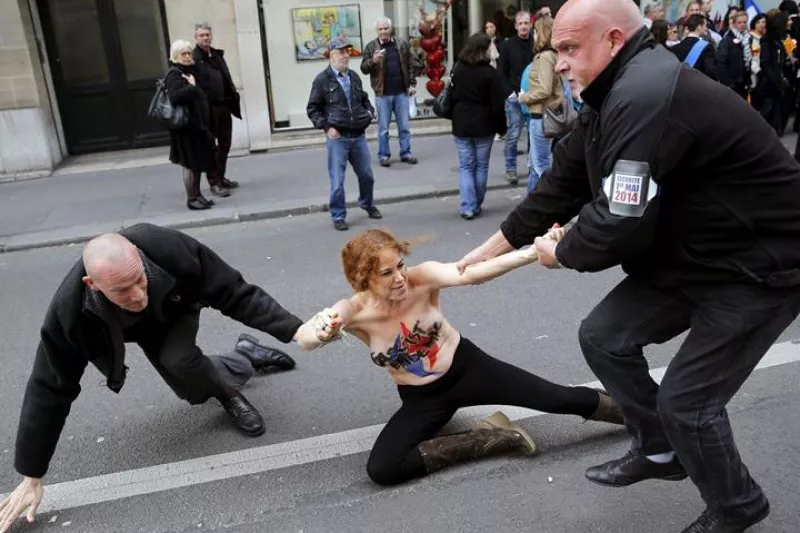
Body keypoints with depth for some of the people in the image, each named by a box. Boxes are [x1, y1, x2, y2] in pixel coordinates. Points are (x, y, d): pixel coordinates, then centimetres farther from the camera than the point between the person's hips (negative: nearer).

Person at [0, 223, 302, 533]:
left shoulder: (169, 249, -45)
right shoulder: (69, 310, -41)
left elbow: (234, 293, -35)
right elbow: (50, 388, -30)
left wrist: (293, 329, -44)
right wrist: (31, 477, -24)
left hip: (176, 312, -1)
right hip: (137, 332, 2)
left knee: (179, 359, -31)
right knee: (197, 390, 1)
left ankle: (232, 388, 0)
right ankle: (248, 358, 29)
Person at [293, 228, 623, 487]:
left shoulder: (423, 277, -22)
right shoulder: (356, 311, -20)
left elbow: (470, 274, -38)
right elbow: (303, 339, -33)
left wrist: (535, 252, -52)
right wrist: (320, 330, -58)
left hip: (465, 369, -1)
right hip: (421, 398, 1)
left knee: (560, 399, -10)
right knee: (381, 470, -21)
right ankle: (495, 437, -11)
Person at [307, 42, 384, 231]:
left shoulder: (354, 77, 11)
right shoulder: (322, 80, -4)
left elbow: (364, 99, 25)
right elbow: (313, 108, -2)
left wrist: (369, 112, 6)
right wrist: (326, 127, -13)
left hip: (359, 136, 5)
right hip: (337, 138, -5)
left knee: (366, 175, 16)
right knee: (337, 181, -1)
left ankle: (367, 205, 39)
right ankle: (338, 217, 12)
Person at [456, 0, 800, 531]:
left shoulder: (647, 99, -30)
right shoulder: (619, 93, 4)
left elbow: (618, 224, -32)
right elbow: (565, 181, 8)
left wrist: (561, 253, -9)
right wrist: (493, 247, 11)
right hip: (688, 253, 9)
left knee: (686, 399, -5)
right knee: (604, 336, 6)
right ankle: (659, 450, 28)